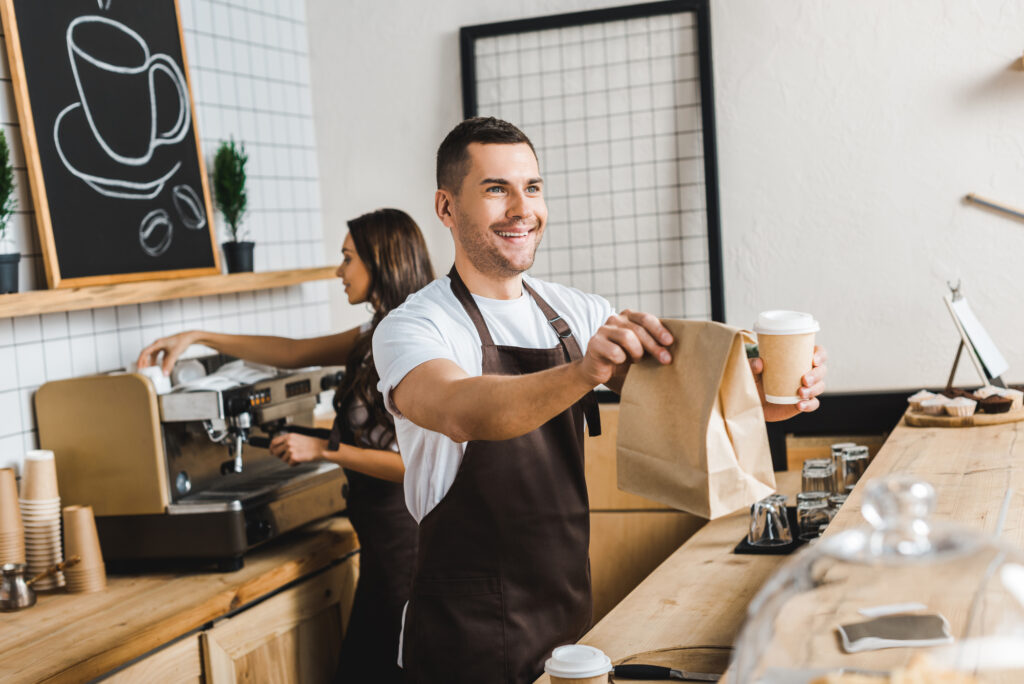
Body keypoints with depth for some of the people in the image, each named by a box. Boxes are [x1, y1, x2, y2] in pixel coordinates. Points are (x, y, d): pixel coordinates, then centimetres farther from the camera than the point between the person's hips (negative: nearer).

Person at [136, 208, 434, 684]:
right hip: (383, 537, 9)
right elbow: (293, 353, 19)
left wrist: (325, 450, -13)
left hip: (404, 535, -9)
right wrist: (198, 337, 18)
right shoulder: (378, 338, 11)